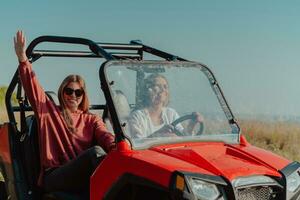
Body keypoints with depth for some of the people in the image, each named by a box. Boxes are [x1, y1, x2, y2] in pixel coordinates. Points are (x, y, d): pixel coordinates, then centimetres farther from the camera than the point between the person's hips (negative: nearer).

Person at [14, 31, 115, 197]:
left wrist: (116, 147, -23)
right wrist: (23, 59, -10)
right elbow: (32, 86, 5)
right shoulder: (48, 111, 18)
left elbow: (105, 136, 1)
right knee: (96, 152, -30)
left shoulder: (92, 120, 21)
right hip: (54, 177, -3)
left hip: (86, 179, 3)